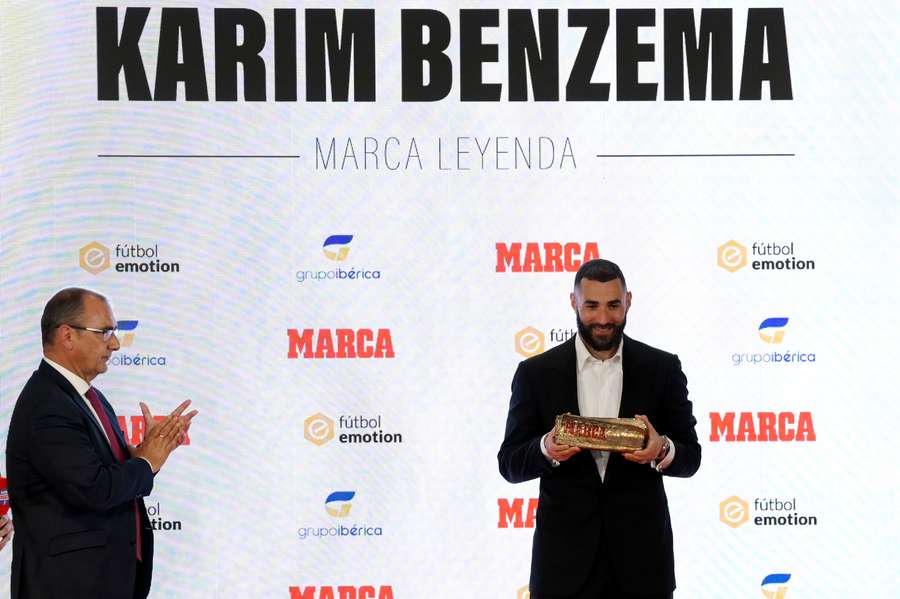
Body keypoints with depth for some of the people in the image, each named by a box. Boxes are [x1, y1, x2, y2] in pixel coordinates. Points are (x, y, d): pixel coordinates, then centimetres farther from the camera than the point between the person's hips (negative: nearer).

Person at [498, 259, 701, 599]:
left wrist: (662, 450, -19)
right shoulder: (536, 373, 0)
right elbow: (510, 464, 0)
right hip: (565, 555, 0)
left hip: (639, 555, 1)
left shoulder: (662, 368, 1)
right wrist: (546, 449, -21)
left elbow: (690, 456, 3)